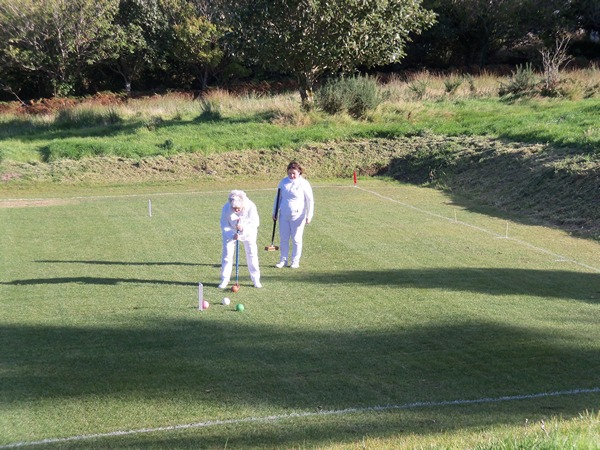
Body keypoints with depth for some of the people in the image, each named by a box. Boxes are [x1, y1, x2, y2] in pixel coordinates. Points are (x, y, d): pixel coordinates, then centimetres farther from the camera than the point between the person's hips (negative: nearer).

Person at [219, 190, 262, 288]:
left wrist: (243, 228, -40)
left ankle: (256, 280, 10)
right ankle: (224, 280, 5)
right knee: (227, 255, -3)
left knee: (252, 254, 0)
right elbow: (224, 224, -19)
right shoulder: (226, 208, -27)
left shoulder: (251, 207, -29)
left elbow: (255, 222, -23)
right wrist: (232, 235, -35)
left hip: (248, 232, 0)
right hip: (230, 233, 0)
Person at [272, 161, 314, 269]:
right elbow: (278, 198, 15)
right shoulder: (283, 182, 5)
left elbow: (310, 200, -4)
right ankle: (283, 260, 15)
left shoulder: (304, 183, -7)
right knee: (283, 238, 6)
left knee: (296, 239, 2)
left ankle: (295, 261, 11)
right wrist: (275, 212, 15)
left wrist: (309, 216, -8)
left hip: (298, 216, -4)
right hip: (284, 216, 4)